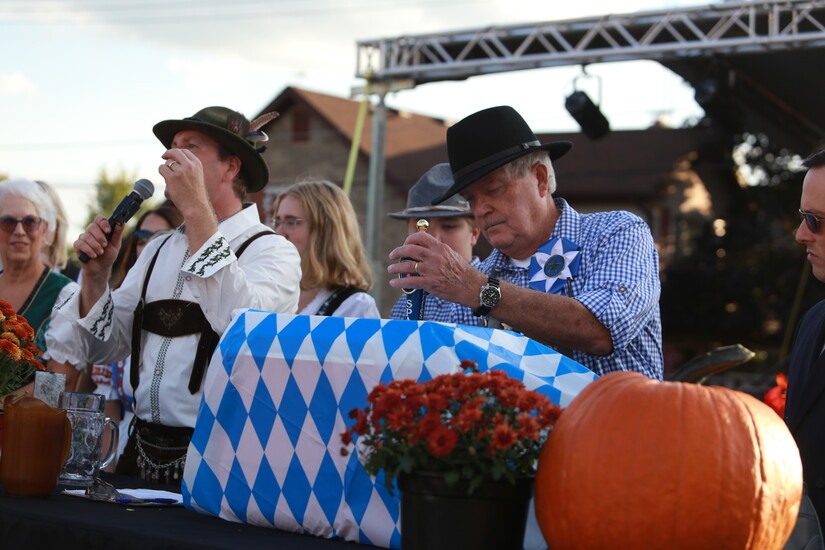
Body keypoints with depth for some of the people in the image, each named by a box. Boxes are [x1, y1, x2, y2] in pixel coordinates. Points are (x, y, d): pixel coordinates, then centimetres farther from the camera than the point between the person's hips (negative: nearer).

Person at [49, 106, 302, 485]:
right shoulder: (159, 251, 17)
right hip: (142, 451, 6)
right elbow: (105, 348, 17)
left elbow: (243, 328, -26)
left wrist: (196, 209, -21)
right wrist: (95, 275, 0)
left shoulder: (272, 251, -5)